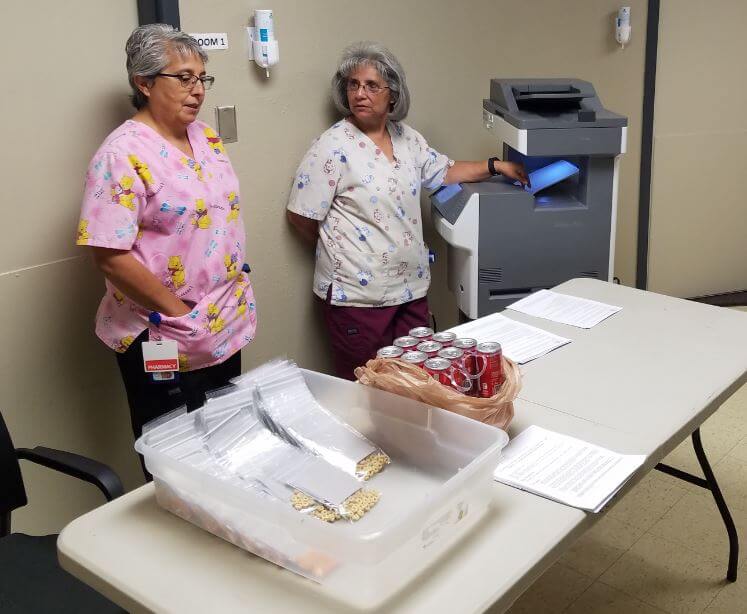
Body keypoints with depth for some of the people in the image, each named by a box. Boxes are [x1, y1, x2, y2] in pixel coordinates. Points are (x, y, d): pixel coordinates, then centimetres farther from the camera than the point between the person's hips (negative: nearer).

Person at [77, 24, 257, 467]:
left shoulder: (207, 138, 7)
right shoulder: (123, 154, -17)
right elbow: (110, 256, -22)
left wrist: (239, 292, 8)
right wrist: (180, 315, -18)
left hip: (227, 330, 7)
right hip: (163, 342, -7)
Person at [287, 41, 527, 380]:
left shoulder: (407, 138, 8)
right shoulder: (333, 146, -12)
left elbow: (444, 172, 22)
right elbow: (301, 217, -9)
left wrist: (495, 166, 14)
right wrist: (338, 247, 3)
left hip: (410, 287, 6)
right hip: (358, 293, -6)